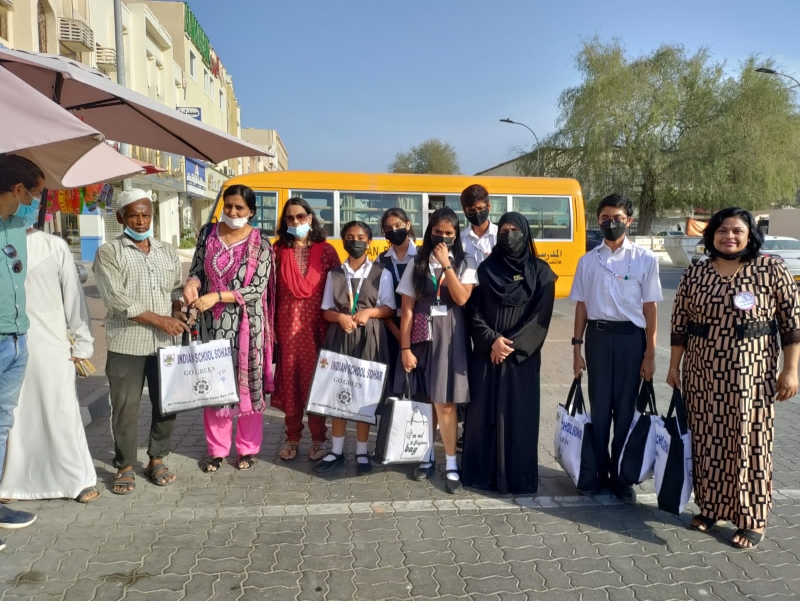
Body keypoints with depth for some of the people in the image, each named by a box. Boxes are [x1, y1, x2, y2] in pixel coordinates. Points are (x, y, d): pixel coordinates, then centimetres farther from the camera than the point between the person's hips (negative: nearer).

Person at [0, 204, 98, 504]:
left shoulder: (54, 246, 0)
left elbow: (73, 295, 2)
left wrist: (82, 342, 1)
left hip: (50, 345, -1)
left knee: (61, 414, 6)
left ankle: (79, 479, 18)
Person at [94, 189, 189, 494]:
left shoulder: (168, 251, 12)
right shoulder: (108, 252, -3)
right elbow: (116, 299, -13)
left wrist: (178, 310, -8)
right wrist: (159, 319, -16)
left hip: (166, 343, 4)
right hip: (126, 344, -3)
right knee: (125, 408, 4)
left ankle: (157, 460, 26)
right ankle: (124, 467, 21)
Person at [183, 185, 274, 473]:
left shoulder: (260, 242, -7)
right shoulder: (208, 233, 4)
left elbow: (258, 288, -12)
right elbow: (196, 269, 9)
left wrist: (217, 296, -21)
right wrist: (192, 284, -15)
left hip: (247, 324, -3)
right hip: (214, 323, 3)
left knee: (248, 383, 6)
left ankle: (248, 448, 22)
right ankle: (217, 449, 23)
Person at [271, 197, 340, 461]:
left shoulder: (326, 251, 1)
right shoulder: (278, 251, 5)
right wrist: (270, 325, -5)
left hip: (317, 323, -1)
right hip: (288, 323, 1)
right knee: (290, 379, 7)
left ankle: (318, 439, 18)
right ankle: (292, 438, 21)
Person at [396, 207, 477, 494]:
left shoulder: (465, 262, 3)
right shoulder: (418, 263, 5)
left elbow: (461, 298, -14)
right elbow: (407, 308, 1)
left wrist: (446, 264, -15)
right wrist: (405, 347, -5)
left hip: (449, 338, -2)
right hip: (422, 337, 2)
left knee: (445, 402, -5)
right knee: (423, 399, 7)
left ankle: (451, 464, 7)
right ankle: (427, 456, 25)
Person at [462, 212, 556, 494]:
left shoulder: (540, 272, 2)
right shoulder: (486, 269, 5)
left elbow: (540, 317, -4)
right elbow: (474, 312, 1)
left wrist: (513, 344, -13)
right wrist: (492, 340, -14)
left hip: (523, 356, -1)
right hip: (486, 354, 1)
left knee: (519, 415, 1)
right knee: (483, 412, 4)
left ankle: (519, 477, 13)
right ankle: (482, 472, 17)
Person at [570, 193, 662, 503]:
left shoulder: (645, 259, -2)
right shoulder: (588, 261, 6)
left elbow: (650, 308, -2)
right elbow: (581, 305, 7)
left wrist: (650, 354, -4)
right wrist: (576, 347, 4)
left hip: (630, 337, -2)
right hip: (597, 336, 2)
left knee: (625, 407, 6)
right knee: (599, 406, 8)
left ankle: (620, 474, 19)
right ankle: (598, 471, 21)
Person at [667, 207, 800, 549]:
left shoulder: (771, 269, -4)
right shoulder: (694, 275, 3)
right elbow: (679, 325, 7)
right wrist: (674, 366, 7)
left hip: (751, 376, -3)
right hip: (702, 375, 3)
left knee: (748, 443, 4)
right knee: (707, 440, 11)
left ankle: (751, 520, 17)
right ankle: (710, 507, 27)